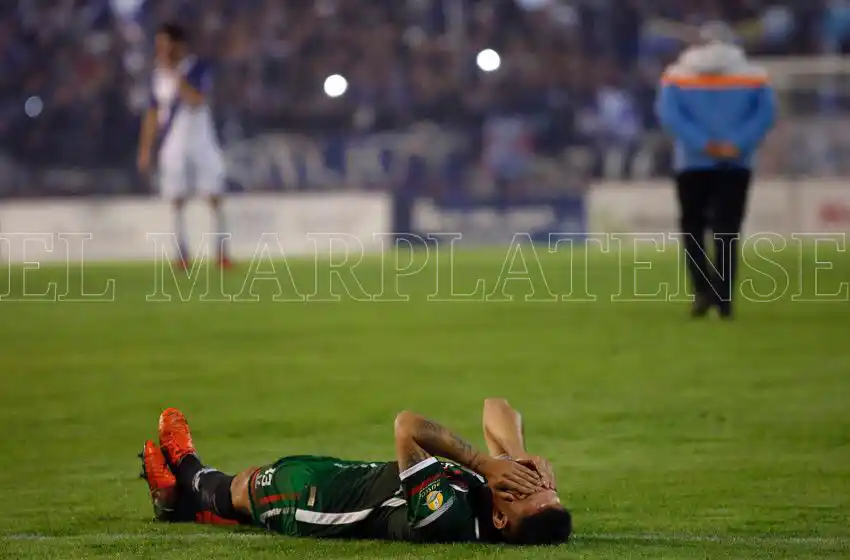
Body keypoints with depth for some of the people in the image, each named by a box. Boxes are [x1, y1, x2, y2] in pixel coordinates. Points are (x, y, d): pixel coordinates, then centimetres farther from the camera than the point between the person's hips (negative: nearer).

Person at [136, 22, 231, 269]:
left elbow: (196, 100, -25)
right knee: (177, 203, 1)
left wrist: (175, 74, -25)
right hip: (173, 146, 3)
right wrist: (145, 149, 8)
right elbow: (153, 114, 11)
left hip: (201, 144, -3)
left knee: (214, 198, -2)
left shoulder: (198, 69, -8)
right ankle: (182, 256, 4)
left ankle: (222, 254, 4)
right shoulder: (158, 73, 5)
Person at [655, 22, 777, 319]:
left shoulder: (677, 75, 5)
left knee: (693, 227, 13)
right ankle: (724, 301, -8)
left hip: (693, 164, 0)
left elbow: (668, 113, -9)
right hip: (736, 165, 0)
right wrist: (737, 145, -12)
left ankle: (703, 289, -5)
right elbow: (766, 113, -7)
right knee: (727, 232, 3)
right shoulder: (753, 75, 6)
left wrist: (703, 145, -13)